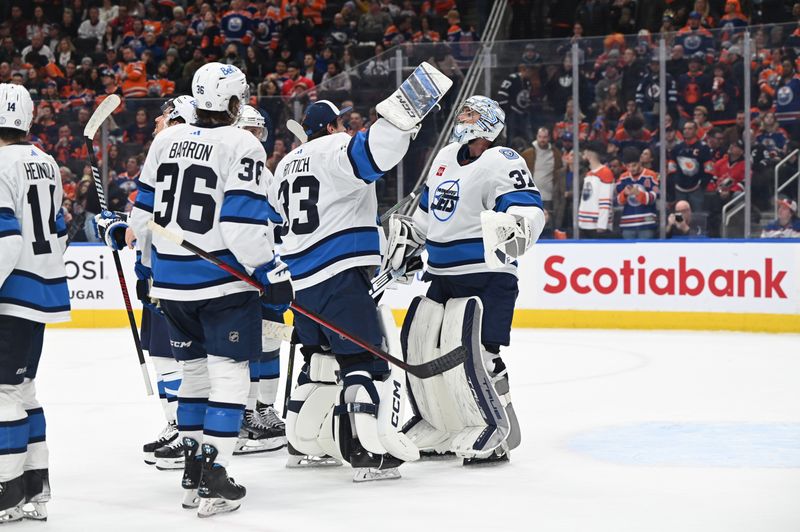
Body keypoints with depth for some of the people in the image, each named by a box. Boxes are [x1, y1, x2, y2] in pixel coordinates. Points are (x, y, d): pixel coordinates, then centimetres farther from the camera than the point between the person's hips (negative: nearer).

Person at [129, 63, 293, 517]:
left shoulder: (166, 140, 8)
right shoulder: (242, 146, -11)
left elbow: (144, 213, 12)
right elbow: (243, 223, -19)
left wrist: (155, 263, 25)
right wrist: (274, 274, -10)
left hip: (171, 279, 6)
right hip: (223, 280, -6)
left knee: (195, 368, 17)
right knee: (228, 373, 0)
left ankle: (192, 472, 21)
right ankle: (212, 478, -6)